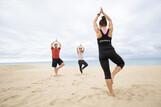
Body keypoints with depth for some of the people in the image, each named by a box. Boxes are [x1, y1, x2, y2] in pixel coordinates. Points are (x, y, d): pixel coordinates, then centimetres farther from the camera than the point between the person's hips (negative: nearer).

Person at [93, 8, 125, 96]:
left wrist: (99, 14, 32)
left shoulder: (98, 31, 3)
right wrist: (103, 13, 31)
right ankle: (113, 74, 1)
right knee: (121, 63, 26)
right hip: (111, 51, 1)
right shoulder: (110, 30, 8)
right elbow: (110, 20, 26)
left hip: (102, 53, 0)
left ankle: (111, 92, 9)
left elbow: (94, 22, 21)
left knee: (107, 73, 5)